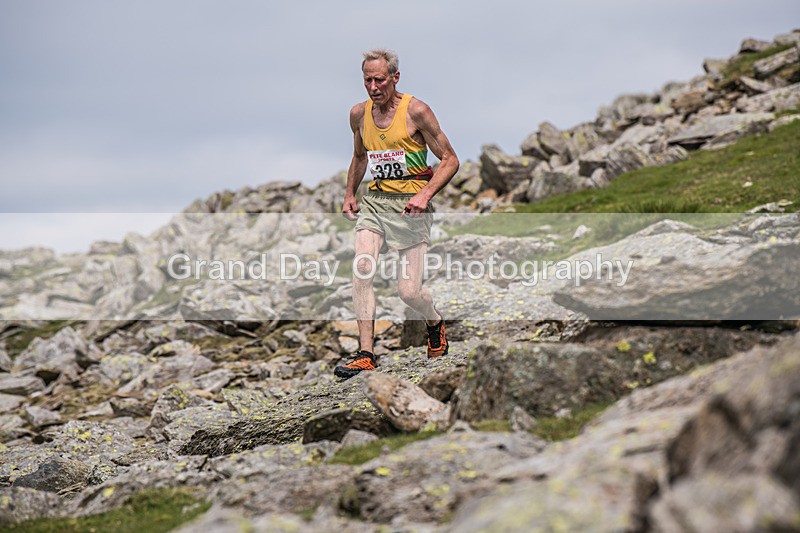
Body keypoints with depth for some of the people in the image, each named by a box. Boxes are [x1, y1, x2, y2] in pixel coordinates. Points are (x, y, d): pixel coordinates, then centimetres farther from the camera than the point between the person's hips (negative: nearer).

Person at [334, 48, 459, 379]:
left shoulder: (416, 111, -9)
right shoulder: (359, 114, 7)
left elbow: (450, 160, -7)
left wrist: (425, 195, -20)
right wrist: (349, 194, 16)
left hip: (410, 204, -4)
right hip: (374, 200, 4)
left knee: (409, 292, -5)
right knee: (362, 269, -20)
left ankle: (436, 323, 31)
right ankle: (366, 354, -17)